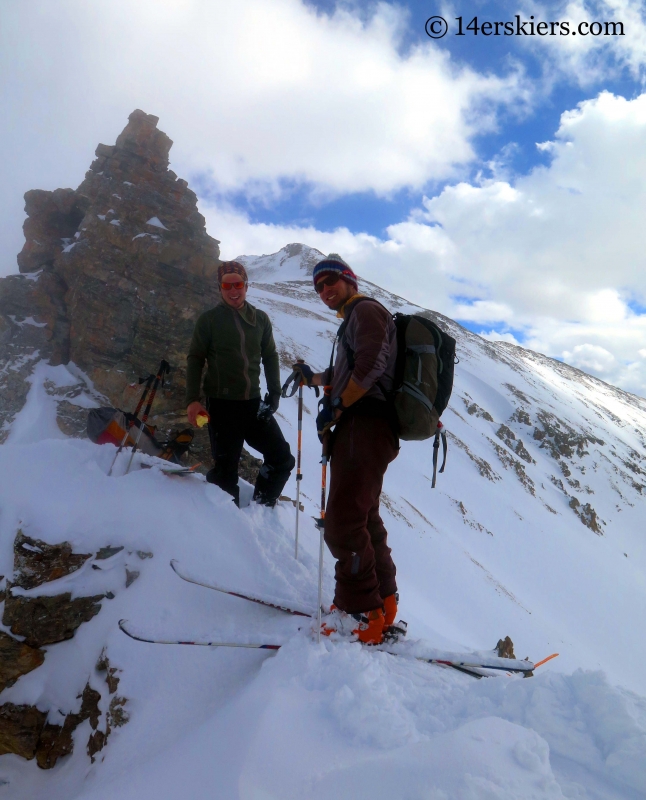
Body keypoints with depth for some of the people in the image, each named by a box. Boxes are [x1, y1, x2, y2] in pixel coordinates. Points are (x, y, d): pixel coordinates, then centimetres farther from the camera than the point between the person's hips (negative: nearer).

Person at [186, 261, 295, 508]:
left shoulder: (260, 319, 8)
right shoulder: (209, 319, -1)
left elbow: (270, 357, 13)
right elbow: (195, 360, -1)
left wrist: (274, 393, 3)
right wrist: (192, 400, -11)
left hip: (253, 404, 4)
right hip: (221, 405, -4)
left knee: (282, 458, 4)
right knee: (225, 468, 0)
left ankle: (261, 506, 23)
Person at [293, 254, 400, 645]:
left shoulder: (366, 309, -2)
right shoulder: (355, 318, 29)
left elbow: (371, 365, -18)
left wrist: (335, 407, -14)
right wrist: (316, 377, 42)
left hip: (365, 426, -11)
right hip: (361, 427, 11)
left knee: (343, 521, -14)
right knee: (364, 517, 15)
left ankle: (361, 616, -8)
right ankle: (382, 605, 24)